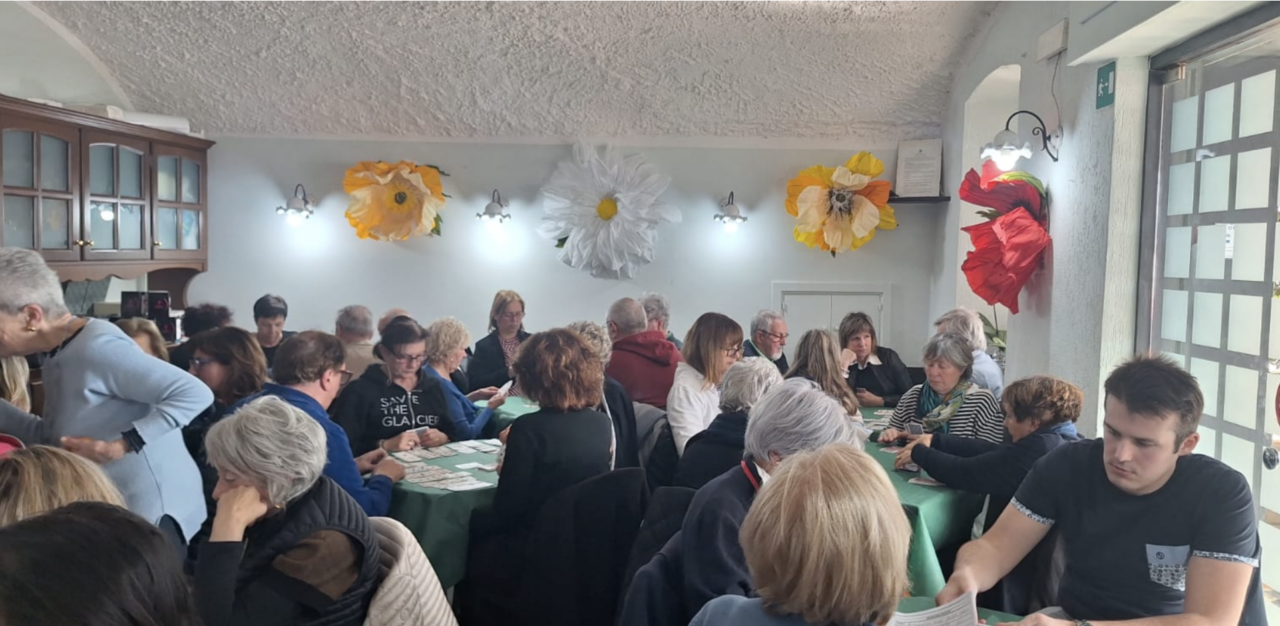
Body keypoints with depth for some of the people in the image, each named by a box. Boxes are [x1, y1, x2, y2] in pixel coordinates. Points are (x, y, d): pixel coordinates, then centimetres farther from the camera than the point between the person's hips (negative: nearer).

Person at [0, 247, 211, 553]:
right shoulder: (59, 356, 9)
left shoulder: (95, 347, -21)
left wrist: (119, 446, -27)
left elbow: (196, 394, -27)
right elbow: (51, 438, 14)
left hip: (154, 514, -9)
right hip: (116, 515, 10)